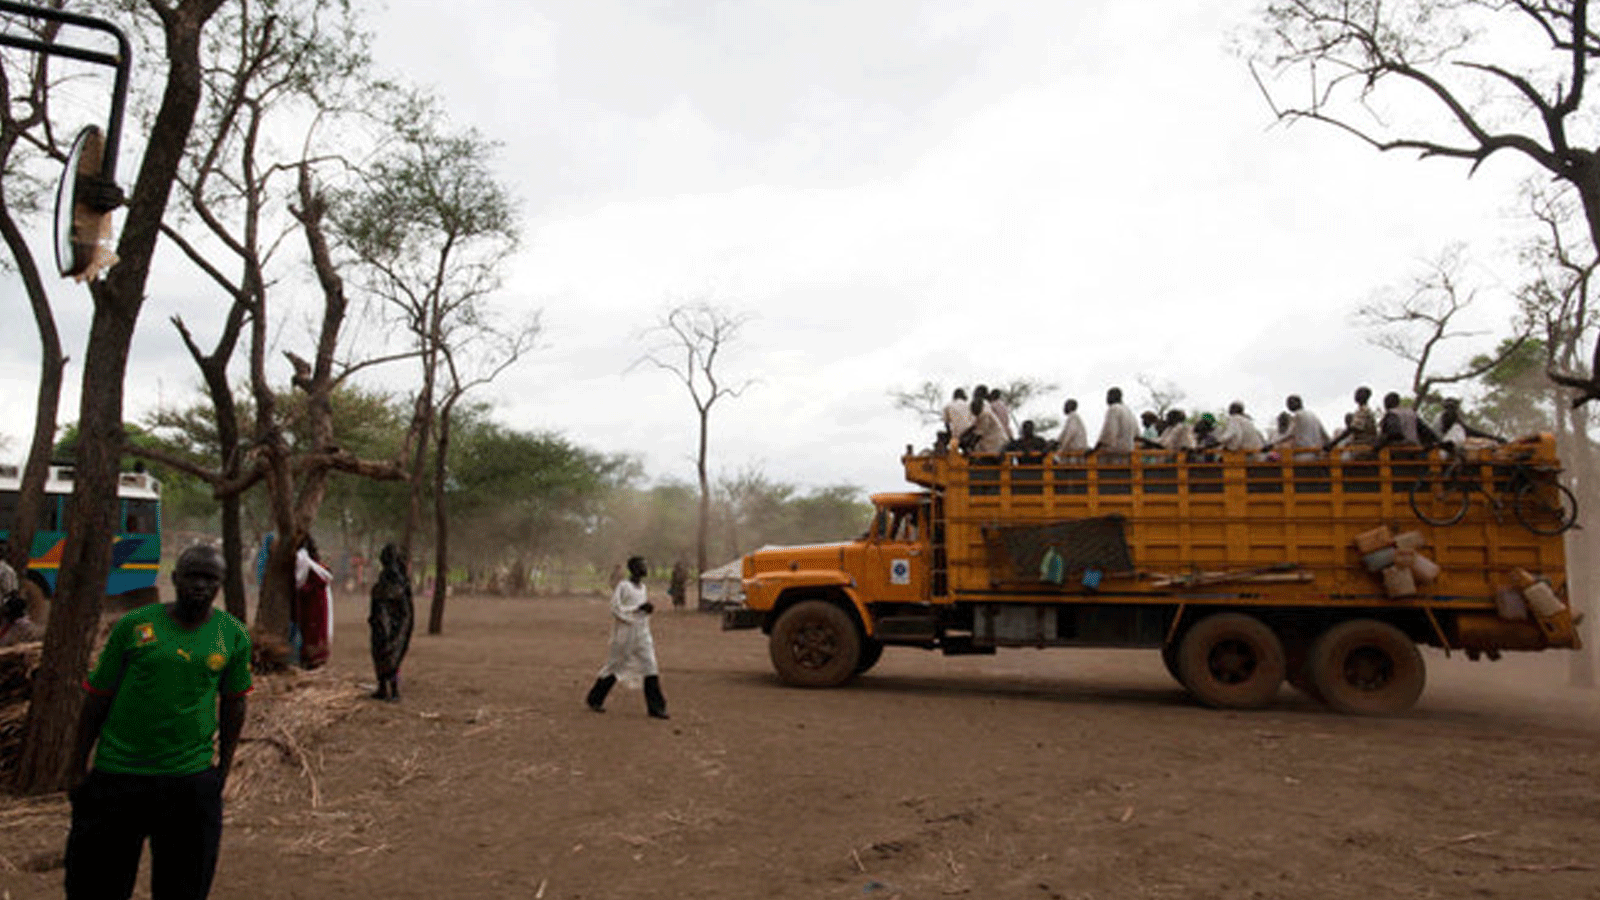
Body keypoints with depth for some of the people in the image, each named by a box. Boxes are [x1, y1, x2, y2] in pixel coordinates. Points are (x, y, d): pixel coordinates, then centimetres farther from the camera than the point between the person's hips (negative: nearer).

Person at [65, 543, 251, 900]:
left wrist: (223, 769, 8)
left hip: (192, 780, 1)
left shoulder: (233, 636, 0)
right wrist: (78, 768, 4)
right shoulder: (133, 626, -4)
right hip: (117, 774, -1)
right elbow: (97, 699, 3)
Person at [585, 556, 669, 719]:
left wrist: (648, 608, 1)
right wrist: (639, 607, -20)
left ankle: (655, 708, -1)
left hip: (642, 634, 6)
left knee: (650, 668, -3)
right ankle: (594, 699, 24)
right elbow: (616, 608, -17)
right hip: (626, 632, -6)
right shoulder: (623, 586, -11)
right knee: (615, 667, 5)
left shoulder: (642, 587, 12)